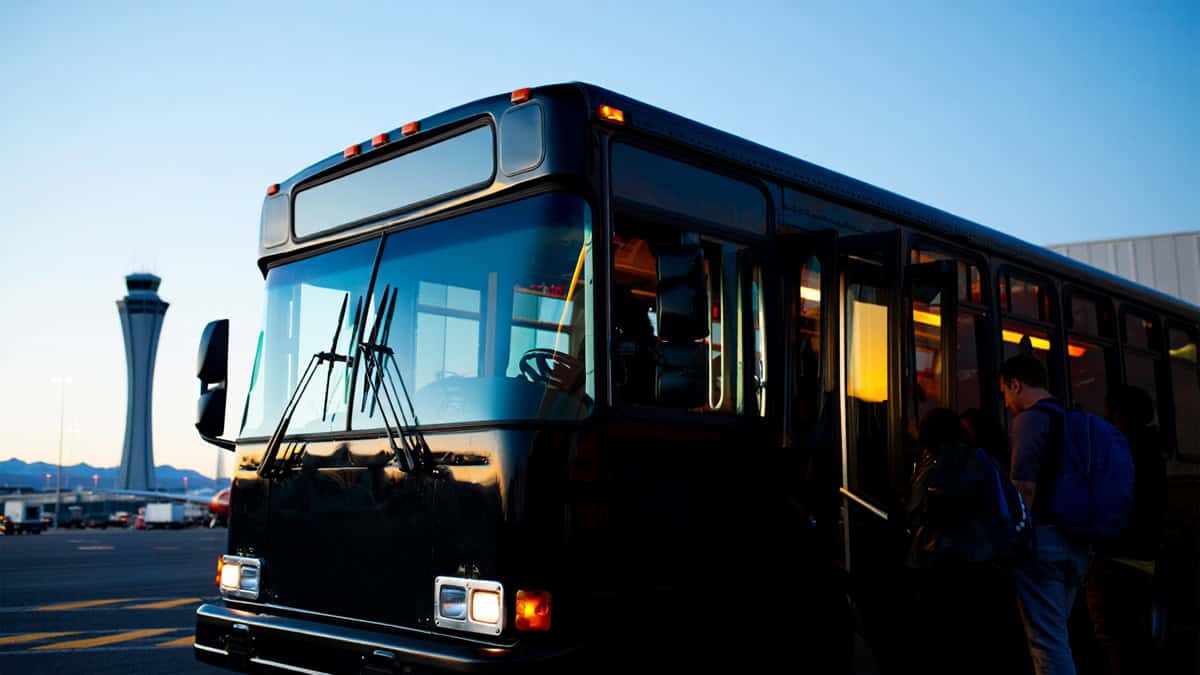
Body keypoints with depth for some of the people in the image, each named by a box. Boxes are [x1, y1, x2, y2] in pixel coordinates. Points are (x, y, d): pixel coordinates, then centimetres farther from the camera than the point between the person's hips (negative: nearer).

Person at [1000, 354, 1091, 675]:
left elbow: (1025, 486, -20)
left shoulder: (1029, 419, -10)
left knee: (1047, 641, -5)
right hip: (1075, 542, 9)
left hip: (1043, 537, -9)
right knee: (1055, 634, 18)